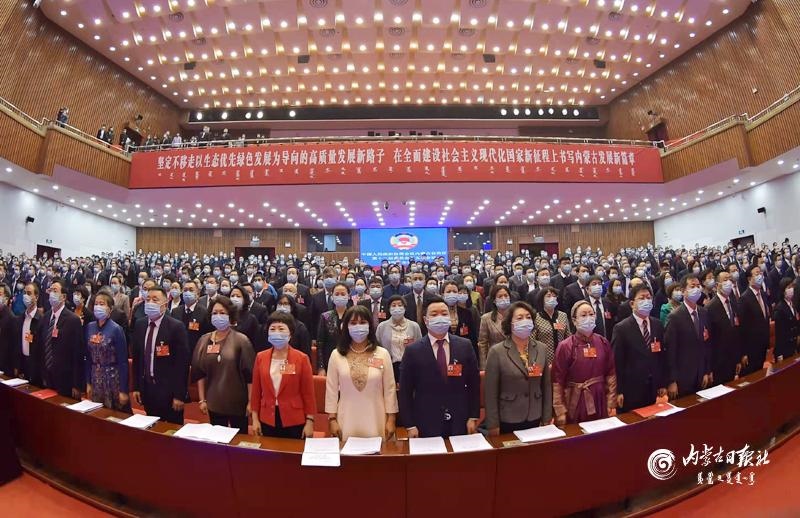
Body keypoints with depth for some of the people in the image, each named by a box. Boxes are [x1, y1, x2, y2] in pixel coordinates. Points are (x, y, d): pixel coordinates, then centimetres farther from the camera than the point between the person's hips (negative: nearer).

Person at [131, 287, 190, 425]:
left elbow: (183, 362, -14)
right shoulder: (139, 324, 4)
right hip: (147, 388, 5)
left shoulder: (176, 327, -14)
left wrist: (179, 395, -14)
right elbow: (136, 357, 10)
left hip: (169, 390, -5)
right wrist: (136, 387, 7)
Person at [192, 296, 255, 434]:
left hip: (237, 403, -3)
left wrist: (250, 401, -10)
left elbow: (250, 374, -10)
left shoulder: (241, 340, -10)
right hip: (213, 403, 4)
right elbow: (199, 372, 7)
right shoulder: (204, 340, 2)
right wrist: (202, 400, 5)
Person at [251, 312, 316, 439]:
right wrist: (255, 418, 6)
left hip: (294, 422, -3)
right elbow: (256, 390, 7)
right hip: (267, 420, 3)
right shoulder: (260, 357, 0)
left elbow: (308, 393, -6)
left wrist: (309, 422, -6)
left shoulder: (301, 358, -10)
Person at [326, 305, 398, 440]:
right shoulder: (336, 355, -1)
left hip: (375, 422, 0)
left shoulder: (383, 354, -2)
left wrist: (391, 419, 0)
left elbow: (390, 389, 1)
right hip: (346, 421, 1)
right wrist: (332, 419, 0)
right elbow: (331, 389, 2)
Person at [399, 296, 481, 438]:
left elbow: (474, 383, 4)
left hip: (460, 423, 2)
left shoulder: (465, 346, -1)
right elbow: (405, 391, -3)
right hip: (426, 425, -1)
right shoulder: (413, 350, -6)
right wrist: (410, 425, -6)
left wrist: (473, 417, 1)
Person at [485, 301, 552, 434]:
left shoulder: (542, 348, 0)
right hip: (507, 420, -3)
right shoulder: (497, 351, -13)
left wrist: (547, 418, 7)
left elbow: (546, 386, 6)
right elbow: (491, 392, -10)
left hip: (534, 418, 4)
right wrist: (493, 425, -9)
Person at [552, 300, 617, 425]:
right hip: (575, 403, -4)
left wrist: (612, 404, 4)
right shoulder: (565, 346, -14)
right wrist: (560, 413, -10)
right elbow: (558, 381, -11)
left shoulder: (603, 343, 0)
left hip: (600, 401, 4)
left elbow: (611, 373, 6)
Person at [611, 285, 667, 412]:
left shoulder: (657, 324, 5)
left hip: (653, 388, 5)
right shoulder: (621, 328, -12)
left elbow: (662, 354, 10)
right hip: (631, 389, -4)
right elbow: (617, 362, -11)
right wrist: (619, 391, -11)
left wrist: (663, 384, 9)